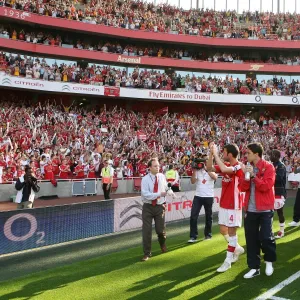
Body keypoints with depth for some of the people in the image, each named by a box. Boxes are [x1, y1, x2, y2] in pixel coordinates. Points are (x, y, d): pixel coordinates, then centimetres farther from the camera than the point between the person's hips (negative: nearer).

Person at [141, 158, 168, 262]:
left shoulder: (162, 177, -2)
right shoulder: (145, 179, -13)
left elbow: (165, 189, 9)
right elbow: (145, 194, -21)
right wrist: (159, 194, -25)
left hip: (159, 206, 2)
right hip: (148, 207, -2)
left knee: (160, 229, 8)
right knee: (146, 231, 0)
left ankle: (162, 244, 43)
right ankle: (147, 253, 14)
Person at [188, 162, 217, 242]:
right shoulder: (197, 170, 5)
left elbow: (215, 177, -22)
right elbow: (193, 181, -5)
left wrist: (206, 169, -25)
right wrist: (194, 170, -12)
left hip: (208, 197, -2)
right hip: (198, 196, 2)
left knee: (208, 216, 11)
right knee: (193, 216, -5)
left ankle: (208, 234, 27)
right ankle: (193, 236, 2)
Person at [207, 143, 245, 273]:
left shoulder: (239, 166, -18)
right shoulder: (225, 165, 6)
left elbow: (224, 169, -36)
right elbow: (209, 168, 2)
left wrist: (215, 154, -28)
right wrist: (211, 153, -7)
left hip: (233, 204, -8)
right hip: (224, 204, 8)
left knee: (231, 232, 1)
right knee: (223, 230, 14)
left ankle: (228, 261, 9)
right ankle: (237, 248, 36)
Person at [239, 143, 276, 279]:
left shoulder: (268, 167, -8)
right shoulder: (248, 168, 9)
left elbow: (266, 186, -18)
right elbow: (243, 188, 2)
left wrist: (253, 175, -21)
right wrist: (246, 175, -14)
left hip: (265, 209, -5)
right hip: (250, 209, 5)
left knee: (266, 237, -4)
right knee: (251, 239, 7)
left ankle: (269, 261, 24)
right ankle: (254, 267, 19)